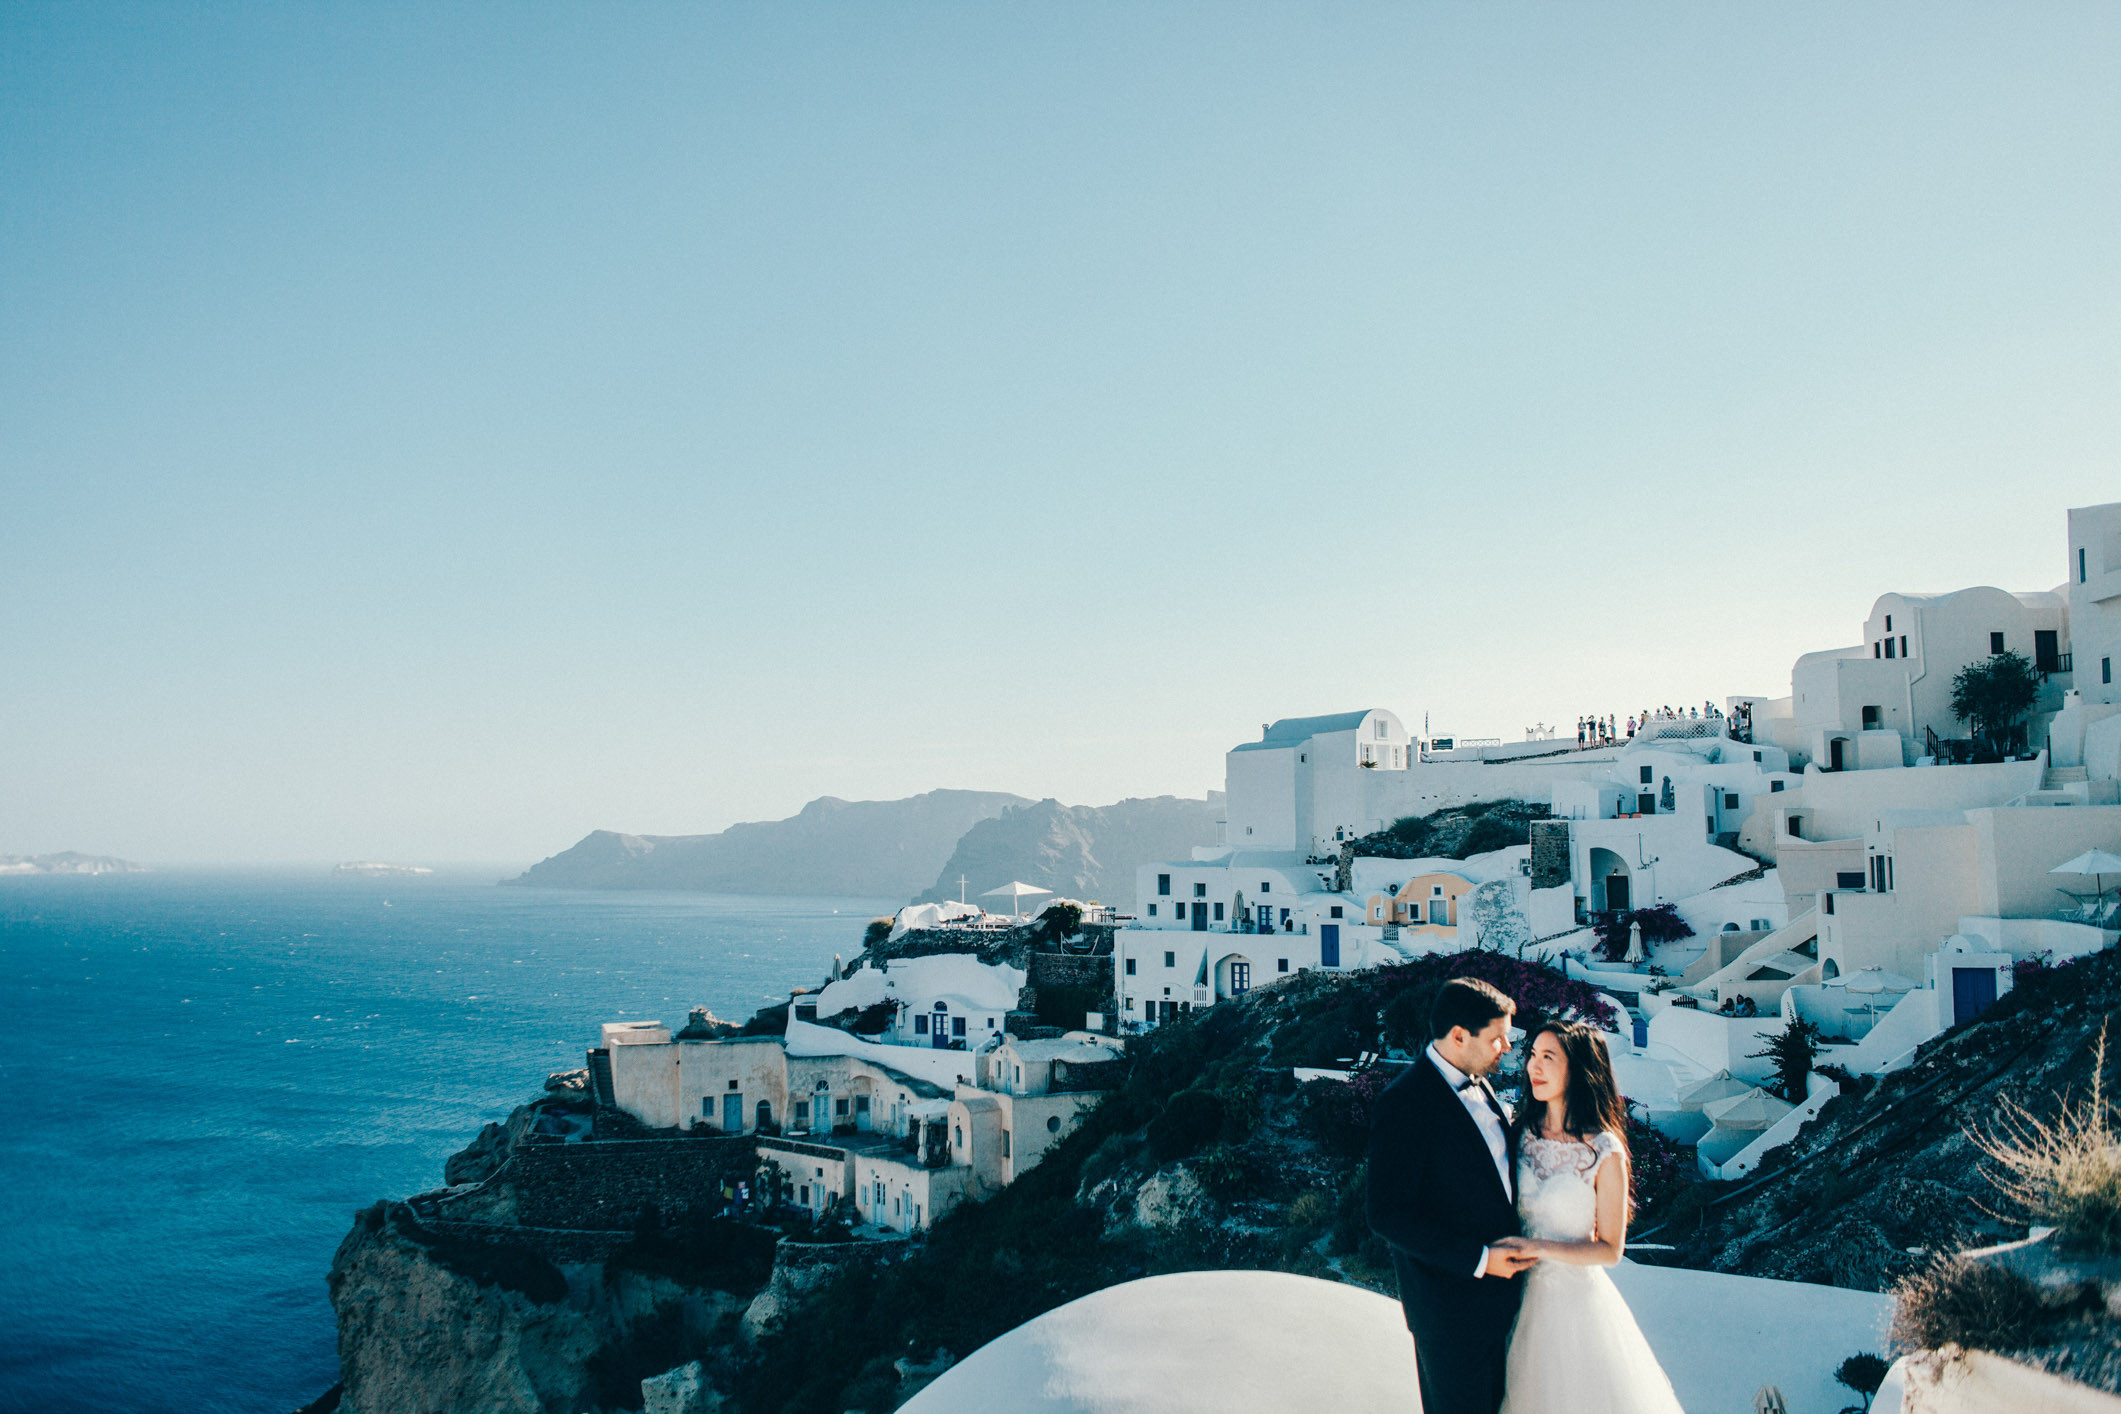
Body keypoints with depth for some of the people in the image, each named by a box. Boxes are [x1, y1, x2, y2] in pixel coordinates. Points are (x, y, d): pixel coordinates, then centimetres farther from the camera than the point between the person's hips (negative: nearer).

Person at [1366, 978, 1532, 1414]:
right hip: (1450, 1303, -8)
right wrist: (1479, 1259, -23)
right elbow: (1387, 1215, -24)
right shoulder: (1404, 1104, -23)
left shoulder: (1478, 1084, 3)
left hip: (1502, 1288, 8)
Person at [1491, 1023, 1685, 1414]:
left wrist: (1540, 1247, -22)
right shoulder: (1523, 1132, -4)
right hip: (1522, 1292, 4)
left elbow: (1610, 1249, -12)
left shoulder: (1604, 1153, -17)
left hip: (1574, 1294, -4)